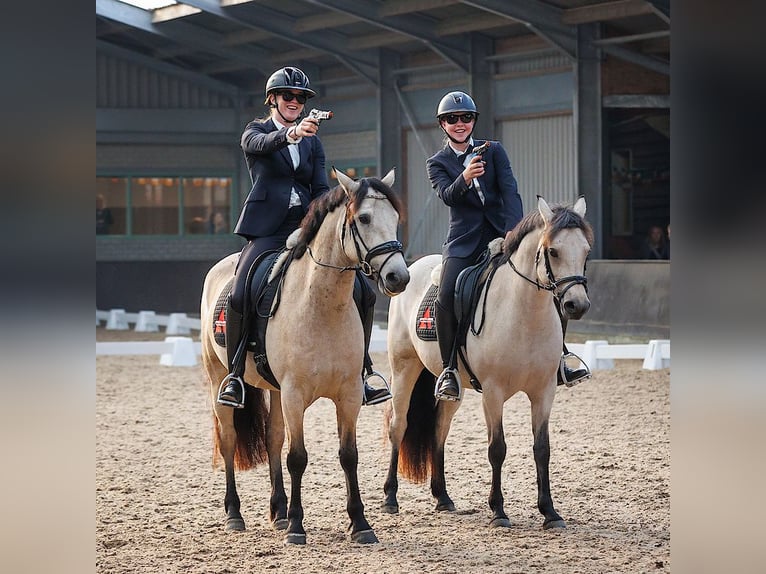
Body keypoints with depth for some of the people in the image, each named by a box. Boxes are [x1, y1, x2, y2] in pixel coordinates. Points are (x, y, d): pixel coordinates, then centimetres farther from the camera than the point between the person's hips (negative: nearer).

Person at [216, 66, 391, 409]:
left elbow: (321, 188, 12)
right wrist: (292, 133, -38)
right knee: (240, 295, -26)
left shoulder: (313, 143, 20)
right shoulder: (256, 132, 8)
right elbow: (262, 143, -17)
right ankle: (235, 375, -10)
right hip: (267, 229, -4)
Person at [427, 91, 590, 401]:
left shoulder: (494, 151, 9)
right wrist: (465, 179, -34)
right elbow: (447, 195, -12)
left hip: (500, 234, 2)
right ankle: (449, 370, -7)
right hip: (464, 241, -1)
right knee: (445, 299, -21)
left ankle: (556, 364, -1)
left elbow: (510, 192, -2)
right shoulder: (437, 163, 7)